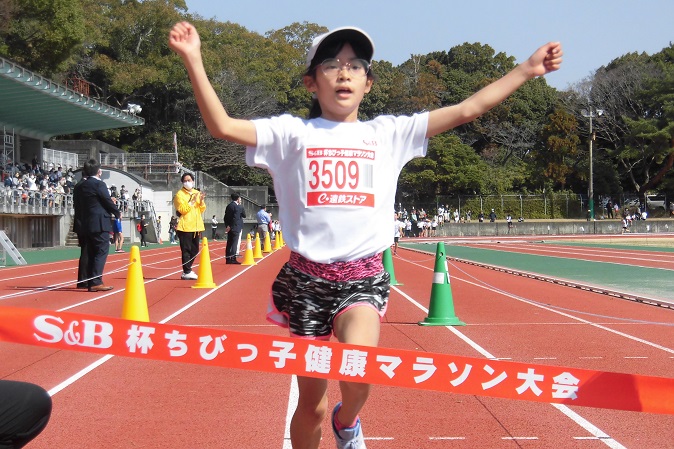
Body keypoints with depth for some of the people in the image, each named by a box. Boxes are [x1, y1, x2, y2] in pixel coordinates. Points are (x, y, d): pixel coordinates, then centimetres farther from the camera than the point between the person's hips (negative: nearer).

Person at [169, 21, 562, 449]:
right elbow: (223, 126, -5)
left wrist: (526, 69, 6)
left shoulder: (388, 133, 8)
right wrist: (194, 60, -13)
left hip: (364, 276, 0)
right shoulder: (292, 133, 5)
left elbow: (467, 109, 7)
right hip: (306, 277, 0)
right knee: (311, 405, 6)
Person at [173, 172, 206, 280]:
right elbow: (182, 209, -14)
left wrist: (201, 201, -6)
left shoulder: (197, 193, 15)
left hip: (196, 226, 7)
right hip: (185, 226, -6)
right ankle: (187, 272, -6)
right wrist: (193, 201, -18)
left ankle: (187, 270, 18)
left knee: (194, 250, 9)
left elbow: (202, 210, 12)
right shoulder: (179, 194, -3)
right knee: (186, 250, -8)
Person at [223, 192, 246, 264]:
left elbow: (225, 217, 7)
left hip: (229, 227, 6)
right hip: (236, 227, -6)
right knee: (234, 243, -8)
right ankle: (233, 259, -13)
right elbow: (244, 215, 3)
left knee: (229, 243, 8)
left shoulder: (228, 206, 10)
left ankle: (228, 259, 9)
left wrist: (227, 225, 6)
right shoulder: (239, 207, -9)